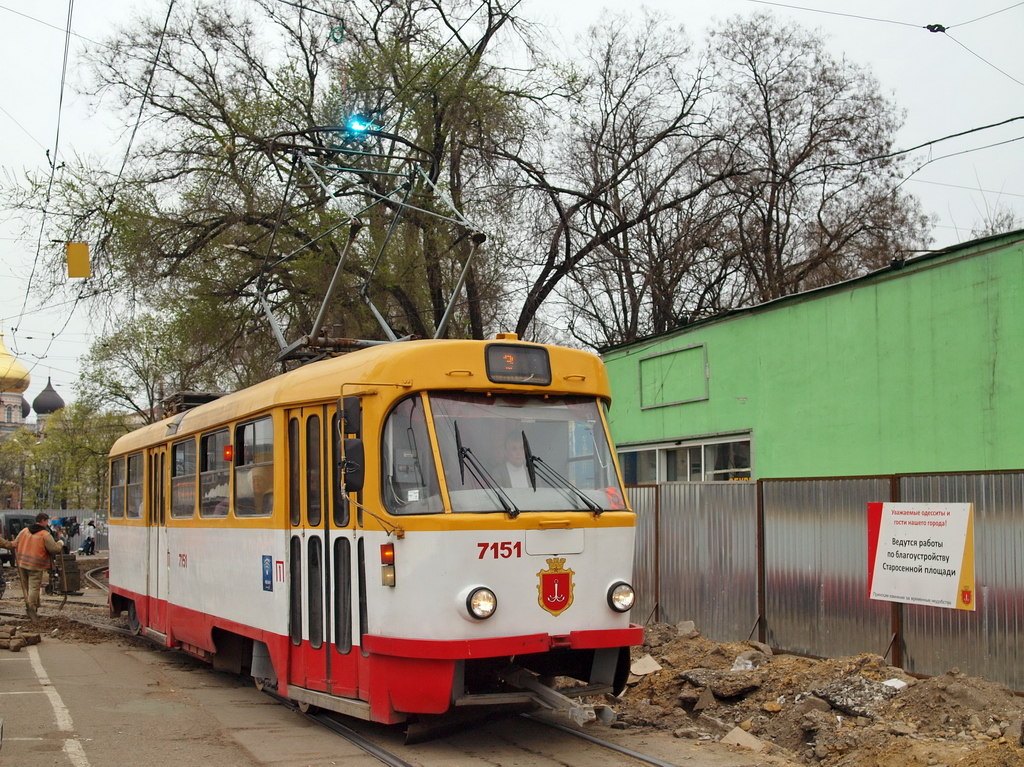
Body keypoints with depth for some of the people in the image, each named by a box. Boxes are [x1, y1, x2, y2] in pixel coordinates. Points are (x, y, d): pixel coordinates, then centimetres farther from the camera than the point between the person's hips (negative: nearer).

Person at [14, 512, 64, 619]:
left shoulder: (24, 531, 7)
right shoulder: (45, 535, -11)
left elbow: (15, 544, 14)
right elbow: (54, 549, -13)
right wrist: (60, 544, 8)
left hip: (22, 563, 6)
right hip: (36, 566, -6)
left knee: (26, 586, 16)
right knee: (34, 587, -3)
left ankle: (28, 604, 20)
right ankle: (31, 606, -11)